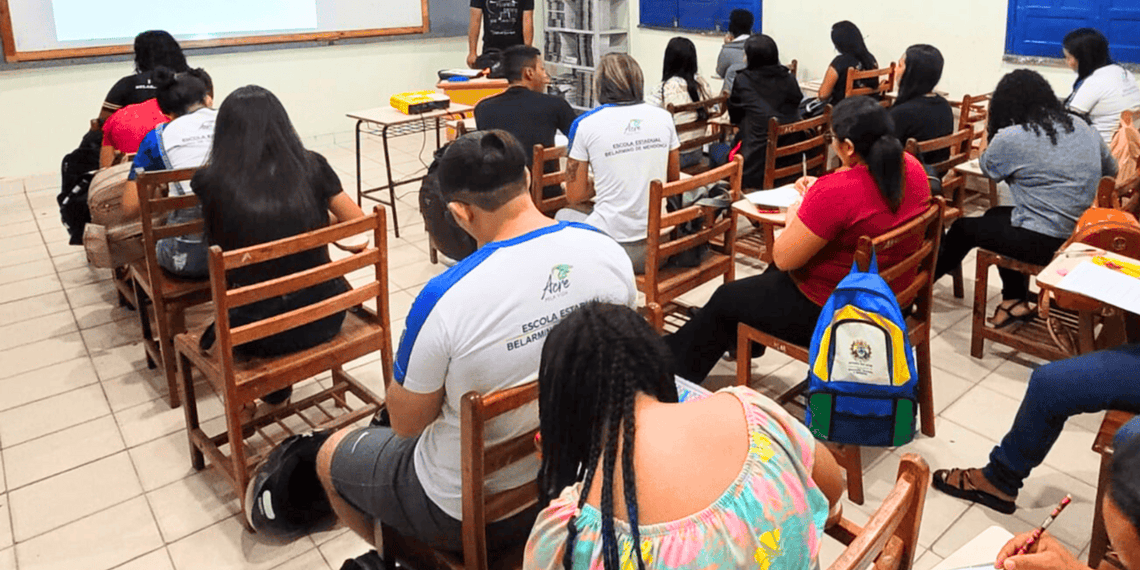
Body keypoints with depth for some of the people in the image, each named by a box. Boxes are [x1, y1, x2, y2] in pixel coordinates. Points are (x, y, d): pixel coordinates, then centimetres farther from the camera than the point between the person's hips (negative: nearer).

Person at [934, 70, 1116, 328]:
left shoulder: (1010, 138, -13)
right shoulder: (1082, 127, 6)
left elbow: (988, 168, 7)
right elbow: (1111, 170, 19)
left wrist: (991, 138, 22)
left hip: (1045, 243, -7)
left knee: (963, 229, 15)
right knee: (995, 216, 27)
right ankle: (1016, 300, 28)